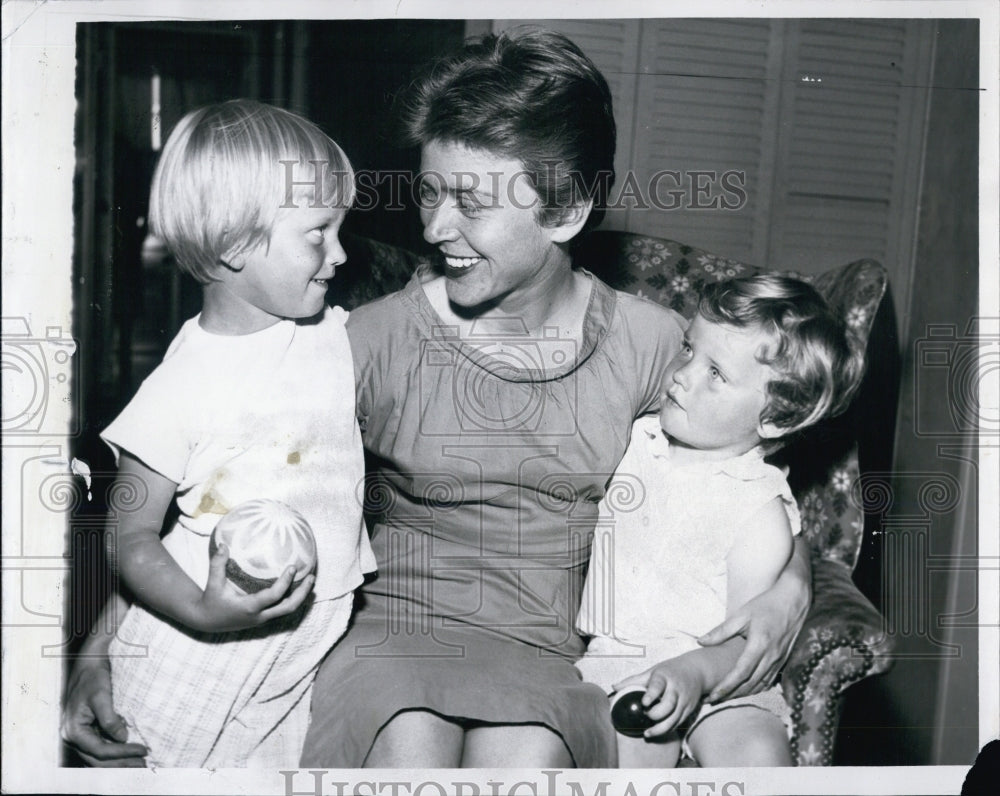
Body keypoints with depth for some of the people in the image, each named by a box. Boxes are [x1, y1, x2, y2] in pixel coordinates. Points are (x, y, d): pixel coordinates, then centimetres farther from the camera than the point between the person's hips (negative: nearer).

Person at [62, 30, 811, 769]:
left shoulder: (652, 344, 0)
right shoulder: (375, 341, -4)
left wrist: (791, 586, -5)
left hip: (552, 655, 0)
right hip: (386, 633, 0)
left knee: (524, 756, -33)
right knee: (410, 746, -33)